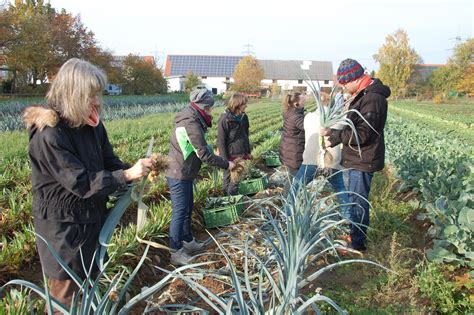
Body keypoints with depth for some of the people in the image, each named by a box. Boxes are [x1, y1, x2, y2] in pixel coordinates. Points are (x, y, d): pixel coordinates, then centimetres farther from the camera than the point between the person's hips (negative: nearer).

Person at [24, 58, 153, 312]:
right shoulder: (49, 134, -25)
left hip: (92, 217, 7)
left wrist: (137, 172, -14)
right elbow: (81, 182, -27)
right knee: (66, 292, 10)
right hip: (63, 224, -7)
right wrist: (127, 175, -31)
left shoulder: (93, 125, 0)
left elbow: (110, 163, 4)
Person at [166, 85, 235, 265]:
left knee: (188, 208, 20)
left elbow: (200, 149, 12)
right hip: (179, 176, -10)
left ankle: (188, 242, 35)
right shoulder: (192, 125, -24)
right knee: (180, 212, -1)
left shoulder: (189, 119, 8)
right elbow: (204, 155, -23)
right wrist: (226, 165, -14)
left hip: (183, 173, 10)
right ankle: (176, 253, 10)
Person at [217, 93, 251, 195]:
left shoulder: (243, 117, 2)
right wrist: (225, 160, -15)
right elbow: (221, 141, -15)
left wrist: (248, 152, 18)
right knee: (228, 179, 8)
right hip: (230, 155, -6)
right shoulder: (224, 119, -18)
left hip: (242, 154, 6)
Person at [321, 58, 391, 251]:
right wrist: (333, 132, 0)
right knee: (356, 200, 20)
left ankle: (358, 244, 13)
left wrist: (334, 137, -17)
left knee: (358, 201, 0)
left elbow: (362, 134, -26)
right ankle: (355, 236, 35)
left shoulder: (372, 98, -21)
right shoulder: (362, 95, 12)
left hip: (363, 161, -10)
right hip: (357, 159, 10)